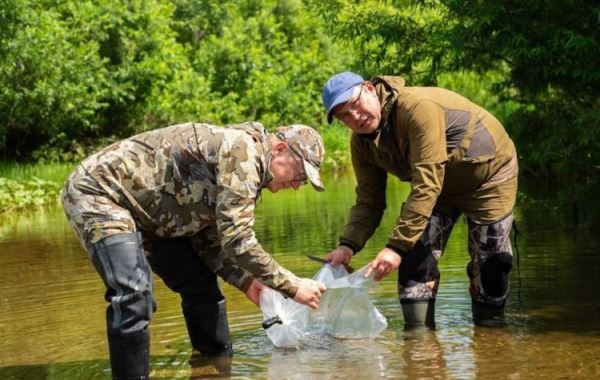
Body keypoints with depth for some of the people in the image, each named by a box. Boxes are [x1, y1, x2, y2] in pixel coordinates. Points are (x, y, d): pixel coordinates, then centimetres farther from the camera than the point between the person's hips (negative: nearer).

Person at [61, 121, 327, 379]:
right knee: (134, 295, -26)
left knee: (200, 285, 13)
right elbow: (237, 241, -27)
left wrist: (245, 281, 0)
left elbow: (208, 239, 13)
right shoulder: (241, 149, -23)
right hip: (98, 191, -10)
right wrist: (292, 287, -19)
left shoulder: (246, 169, 9)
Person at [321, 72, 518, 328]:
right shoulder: (362, 143, -11)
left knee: (490, 262, -3)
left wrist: (396, 246, -44)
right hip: (438, 185, 6)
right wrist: (348, 245, -26)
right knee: (416, 253, -10)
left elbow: (426, 186, -41)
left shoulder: (418, 107, -37)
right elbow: (369, 202, -7)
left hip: (488, 173, -6)